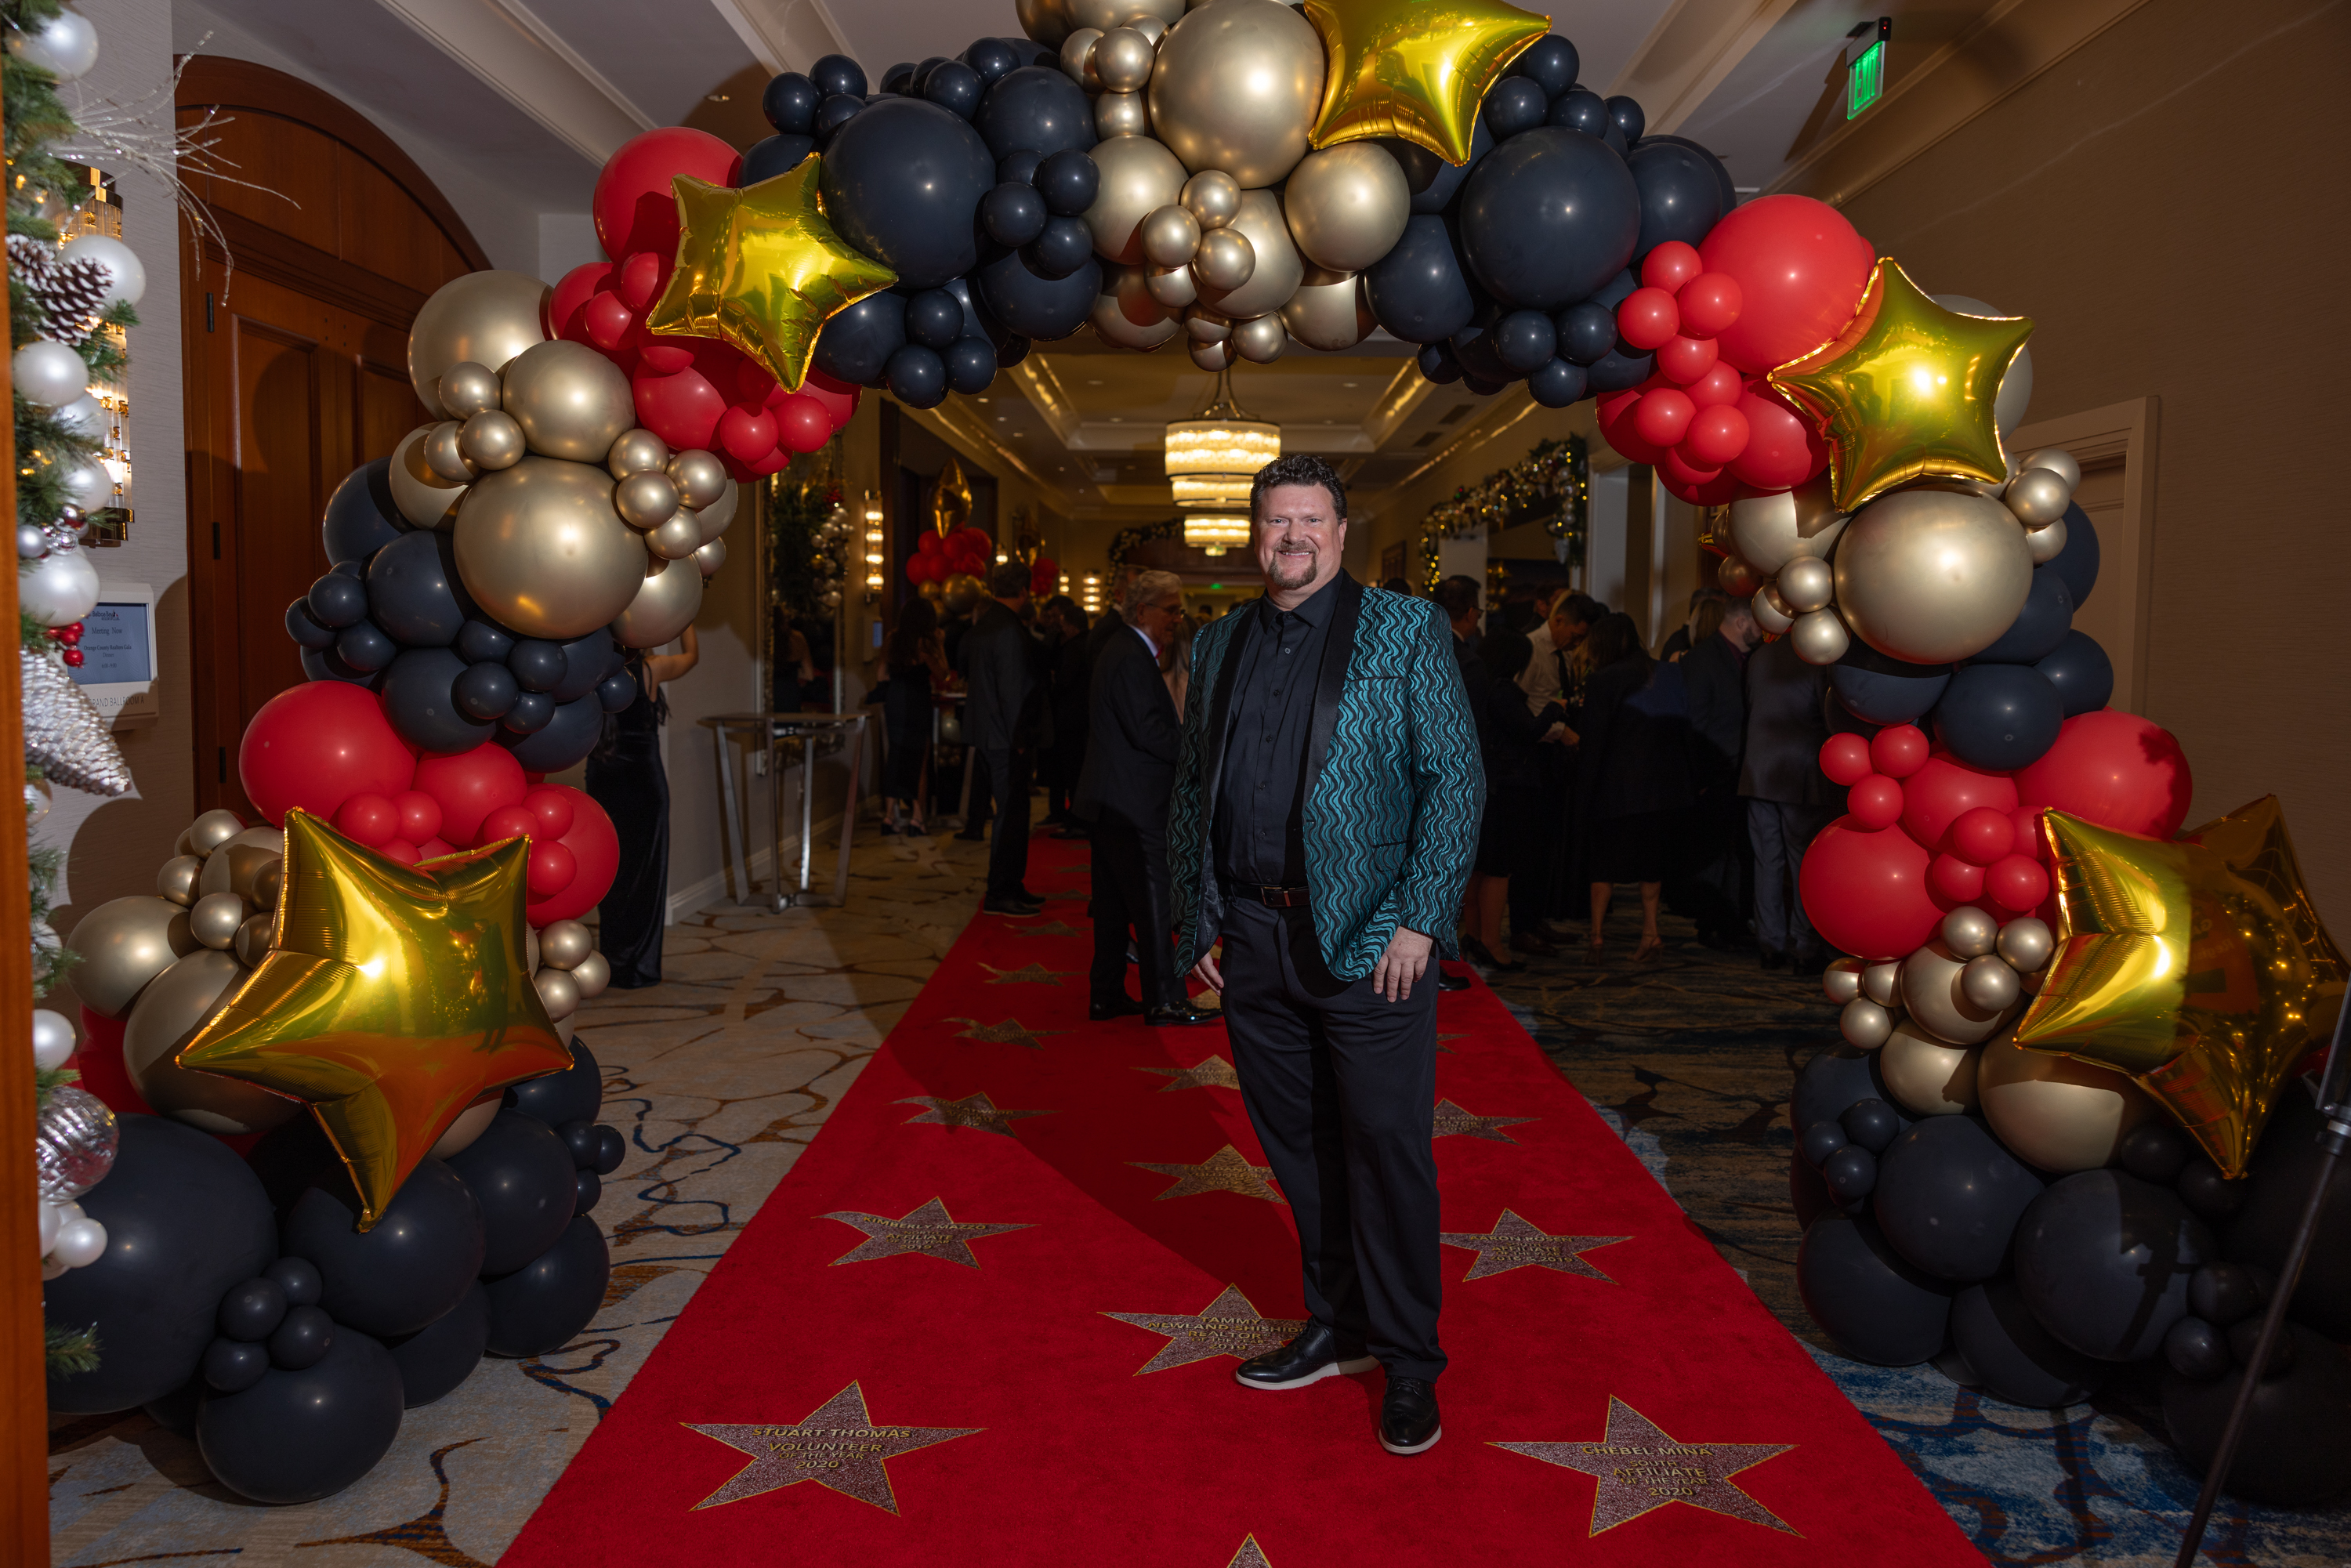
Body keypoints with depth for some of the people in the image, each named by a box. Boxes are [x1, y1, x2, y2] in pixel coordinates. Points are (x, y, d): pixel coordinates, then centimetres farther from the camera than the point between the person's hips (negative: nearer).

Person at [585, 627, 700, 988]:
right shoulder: (650, 669, -12)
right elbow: (692, 654, 5)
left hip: (602, 781, 4)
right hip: (643, 780, -4)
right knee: (644, 873, 5)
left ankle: (612, 962, 18)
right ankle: (638, 968, 7)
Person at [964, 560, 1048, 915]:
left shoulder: (982, 625, 11)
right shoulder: (1010, 631, -18)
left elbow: (968, 675, 19)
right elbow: (1012, 689, -20)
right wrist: (1020, 739, -15)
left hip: (987, 734, 10)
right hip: (1006, 738, -10)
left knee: (1012, 812, 16)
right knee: (1011, 814, -3)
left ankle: (1011, 887, 23)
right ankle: (1000, 895, 2)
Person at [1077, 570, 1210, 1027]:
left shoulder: (1123, 652, 17)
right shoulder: (1132, 658, -16)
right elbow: (1147, 731, -23)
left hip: (1112, 800, 11)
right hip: (1132, 803, -11)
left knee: (1115, 901, 14)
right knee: (1153, 901, -4)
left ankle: (1106, 994, 20)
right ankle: (1165, 1000, 2)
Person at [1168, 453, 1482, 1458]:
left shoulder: (1405, 632, -1)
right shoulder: (1219, 648, 13)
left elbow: (1456, 780, -6)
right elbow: (1191, 792, 16)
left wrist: (1420, 920, -13)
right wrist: (1195, 918, 11)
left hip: (1366, 941, -4)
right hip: (1254, 938, 5)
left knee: (1386, 1148, 1)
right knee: (1298, 1147, 14)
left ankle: (1409, 1363, 16)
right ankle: (1336, 1328, 30)